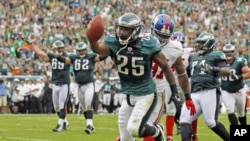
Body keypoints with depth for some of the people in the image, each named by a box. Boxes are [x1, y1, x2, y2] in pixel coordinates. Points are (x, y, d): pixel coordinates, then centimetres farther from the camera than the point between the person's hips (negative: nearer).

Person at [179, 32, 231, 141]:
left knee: (211, 122, -10)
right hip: (194, 94, 7)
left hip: (210, 92, -7)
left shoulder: (215, 56, 2)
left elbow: (227, 71, -14)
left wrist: (213, 69, -28)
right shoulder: (193, 57, 22)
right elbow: (186, 73, 36)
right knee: (184, 120, -7)